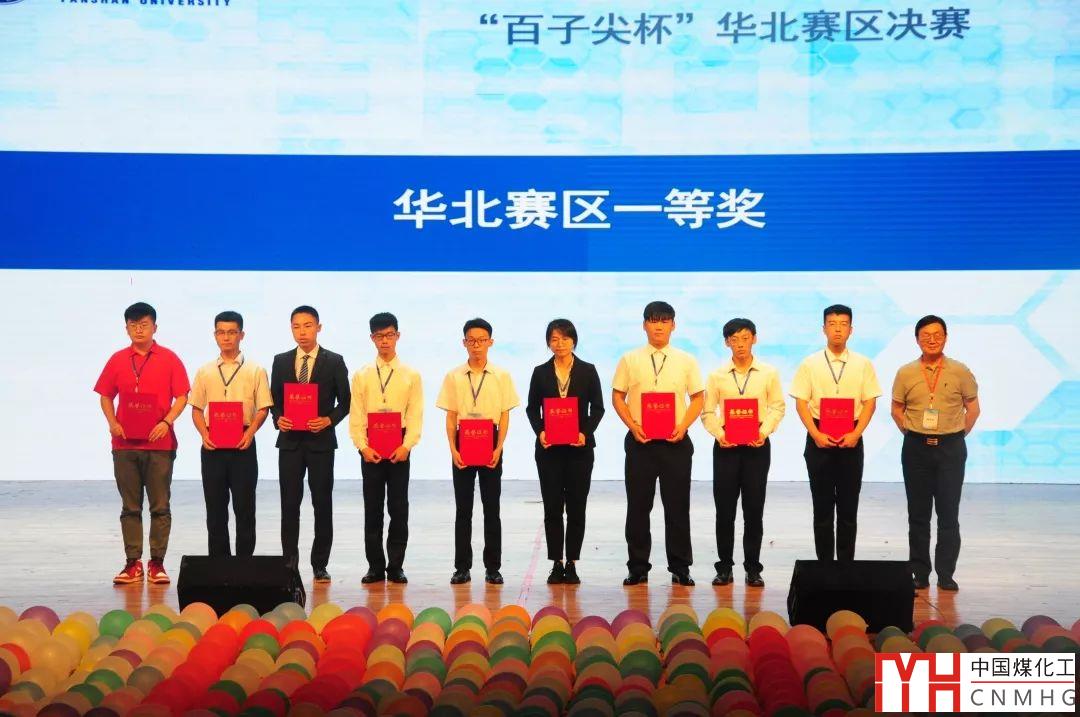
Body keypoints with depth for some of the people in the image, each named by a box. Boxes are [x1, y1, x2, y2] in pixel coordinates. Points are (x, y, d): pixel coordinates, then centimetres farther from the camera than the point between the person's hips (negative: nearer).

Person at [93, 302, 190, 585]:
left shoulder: (169, 359, 2)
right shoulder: (118, 360, 8)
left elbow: (181, 397, 0)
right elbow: (105, 397, 12)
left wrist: (167, 422, -15)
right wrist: (112, 422, -4)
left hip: (159, 443, -2)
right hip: (125, 444, 2)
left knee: (160, 506, 0)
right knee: (130, 506, 5)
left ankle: (157, 562, 6)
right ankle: (133, 563, 9)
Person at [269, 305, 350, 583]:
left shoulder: (334, 361, 1)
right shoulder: (281, 361, 8)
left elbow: (345, 401, 3)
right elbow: (274, 399, 12)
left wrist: (329, 420, -13)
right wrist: (278, 419, -7)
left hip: (321, 440, -2)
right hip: (290, 440, 2)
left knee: (323, 504, 3)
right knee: (289, 504, 2)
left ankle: (320, 565, 11)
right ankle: (289, 563, 8)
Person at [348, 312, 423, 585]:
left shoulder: (411, 375, 5)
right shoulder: (362, 375, 6)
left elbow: (415, 415, 1)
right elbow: (356, 415, 3)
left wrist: (407, 446, -12)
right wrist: (363, 446, -9)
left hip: (399, 448, -1)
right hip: (370, 448, 1)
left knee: (399, 508, 2)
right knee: (372, 508, 4)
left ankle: (396, 566, 9)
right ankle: (375, 566, 10)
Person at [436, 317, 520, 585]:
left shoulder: (501, 377, 2)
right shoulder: (454, 377, 3)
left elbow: (505, 416, 2)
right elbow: (451, 417, 4)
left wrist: (499, 448, -8)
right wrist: (453, 449, -5)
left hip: (490, 445, 0)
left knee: (491, 508, 3)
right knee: (463, 508, 4)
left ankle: (492, 567, 10)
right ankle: (462, 567, 10)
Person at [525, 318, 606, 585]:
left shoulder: (587, 371, 4)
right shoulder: (540, 372, 6)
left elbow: (598, 407, 3)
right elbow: (532, 408, 7)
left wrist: (586, 433, -12)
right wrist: (539, 431, -11)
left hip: (579, 448, -1)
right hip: (549, 448, 1)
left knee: (576, 507, 1)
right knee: (552, 507, 0)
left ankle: (572, 564, 7)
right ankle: (556, 564, 6)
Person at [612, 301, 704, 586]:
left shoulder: (686, 361, 6)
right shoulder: (630, 360, 5)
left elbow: (698, 398, 7)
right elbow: (617, 396, 6)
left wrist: (683, 427, -8)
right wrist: (633, 426, -7)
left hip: (675, 441, 0)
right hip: (640, 441, 0)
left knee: (677, 505, 2)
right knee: (638, 505, 3)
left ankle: (680, 568, 11)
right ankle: (638, 567, 11)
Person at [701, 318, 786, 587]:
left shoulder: (768, 373, 4)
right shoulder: (717, 376, 4)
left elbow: (777, 407, 3)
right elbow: (707, 411, 3)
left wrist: (763, 432, -11)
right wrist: (719, 434, -12)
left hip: (757, 445, 0)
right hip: (725, 445, 1)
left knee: (754, 509, 2)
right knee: (724, 508, 3)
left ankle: (753, 568, 10)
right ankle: (724, 567, 11)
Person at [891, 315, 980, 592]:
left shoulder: (960, 371, 0)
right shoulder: (906, 373, 2)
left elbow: (972, 407, 7)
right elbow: (897, 410, 11)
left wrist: (957, 435, 4)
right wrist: (913, 434, 6)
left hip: (951, 447, -1)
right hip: (916, 447, 1)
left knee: (949, 514, -1)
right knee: (918, 514, 5)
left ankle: (946, 574, 6)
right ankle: (920, 574, 12)